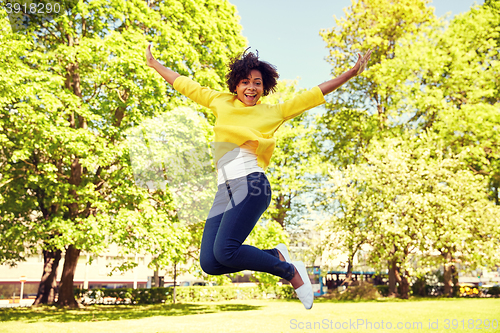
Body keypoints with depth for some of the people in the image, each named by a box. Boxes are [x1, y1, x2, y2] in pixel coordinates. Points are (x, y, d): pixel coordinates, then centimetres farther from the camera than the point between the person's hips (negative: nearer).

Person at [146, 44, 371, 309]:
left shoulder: (273, 113, 14)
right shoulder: (221, 102, 21)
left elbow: (315, 94, 16)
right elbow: (184, 85, 30)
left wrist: (351, 73, 13)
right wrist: (154, 64, 37)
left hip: (251, 183, -4)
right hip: (223, 189, 5)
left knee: (225, 250, -25)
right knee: (209, 263, -11)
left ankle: (291, 272, -3)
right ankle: (276, 256, 8)